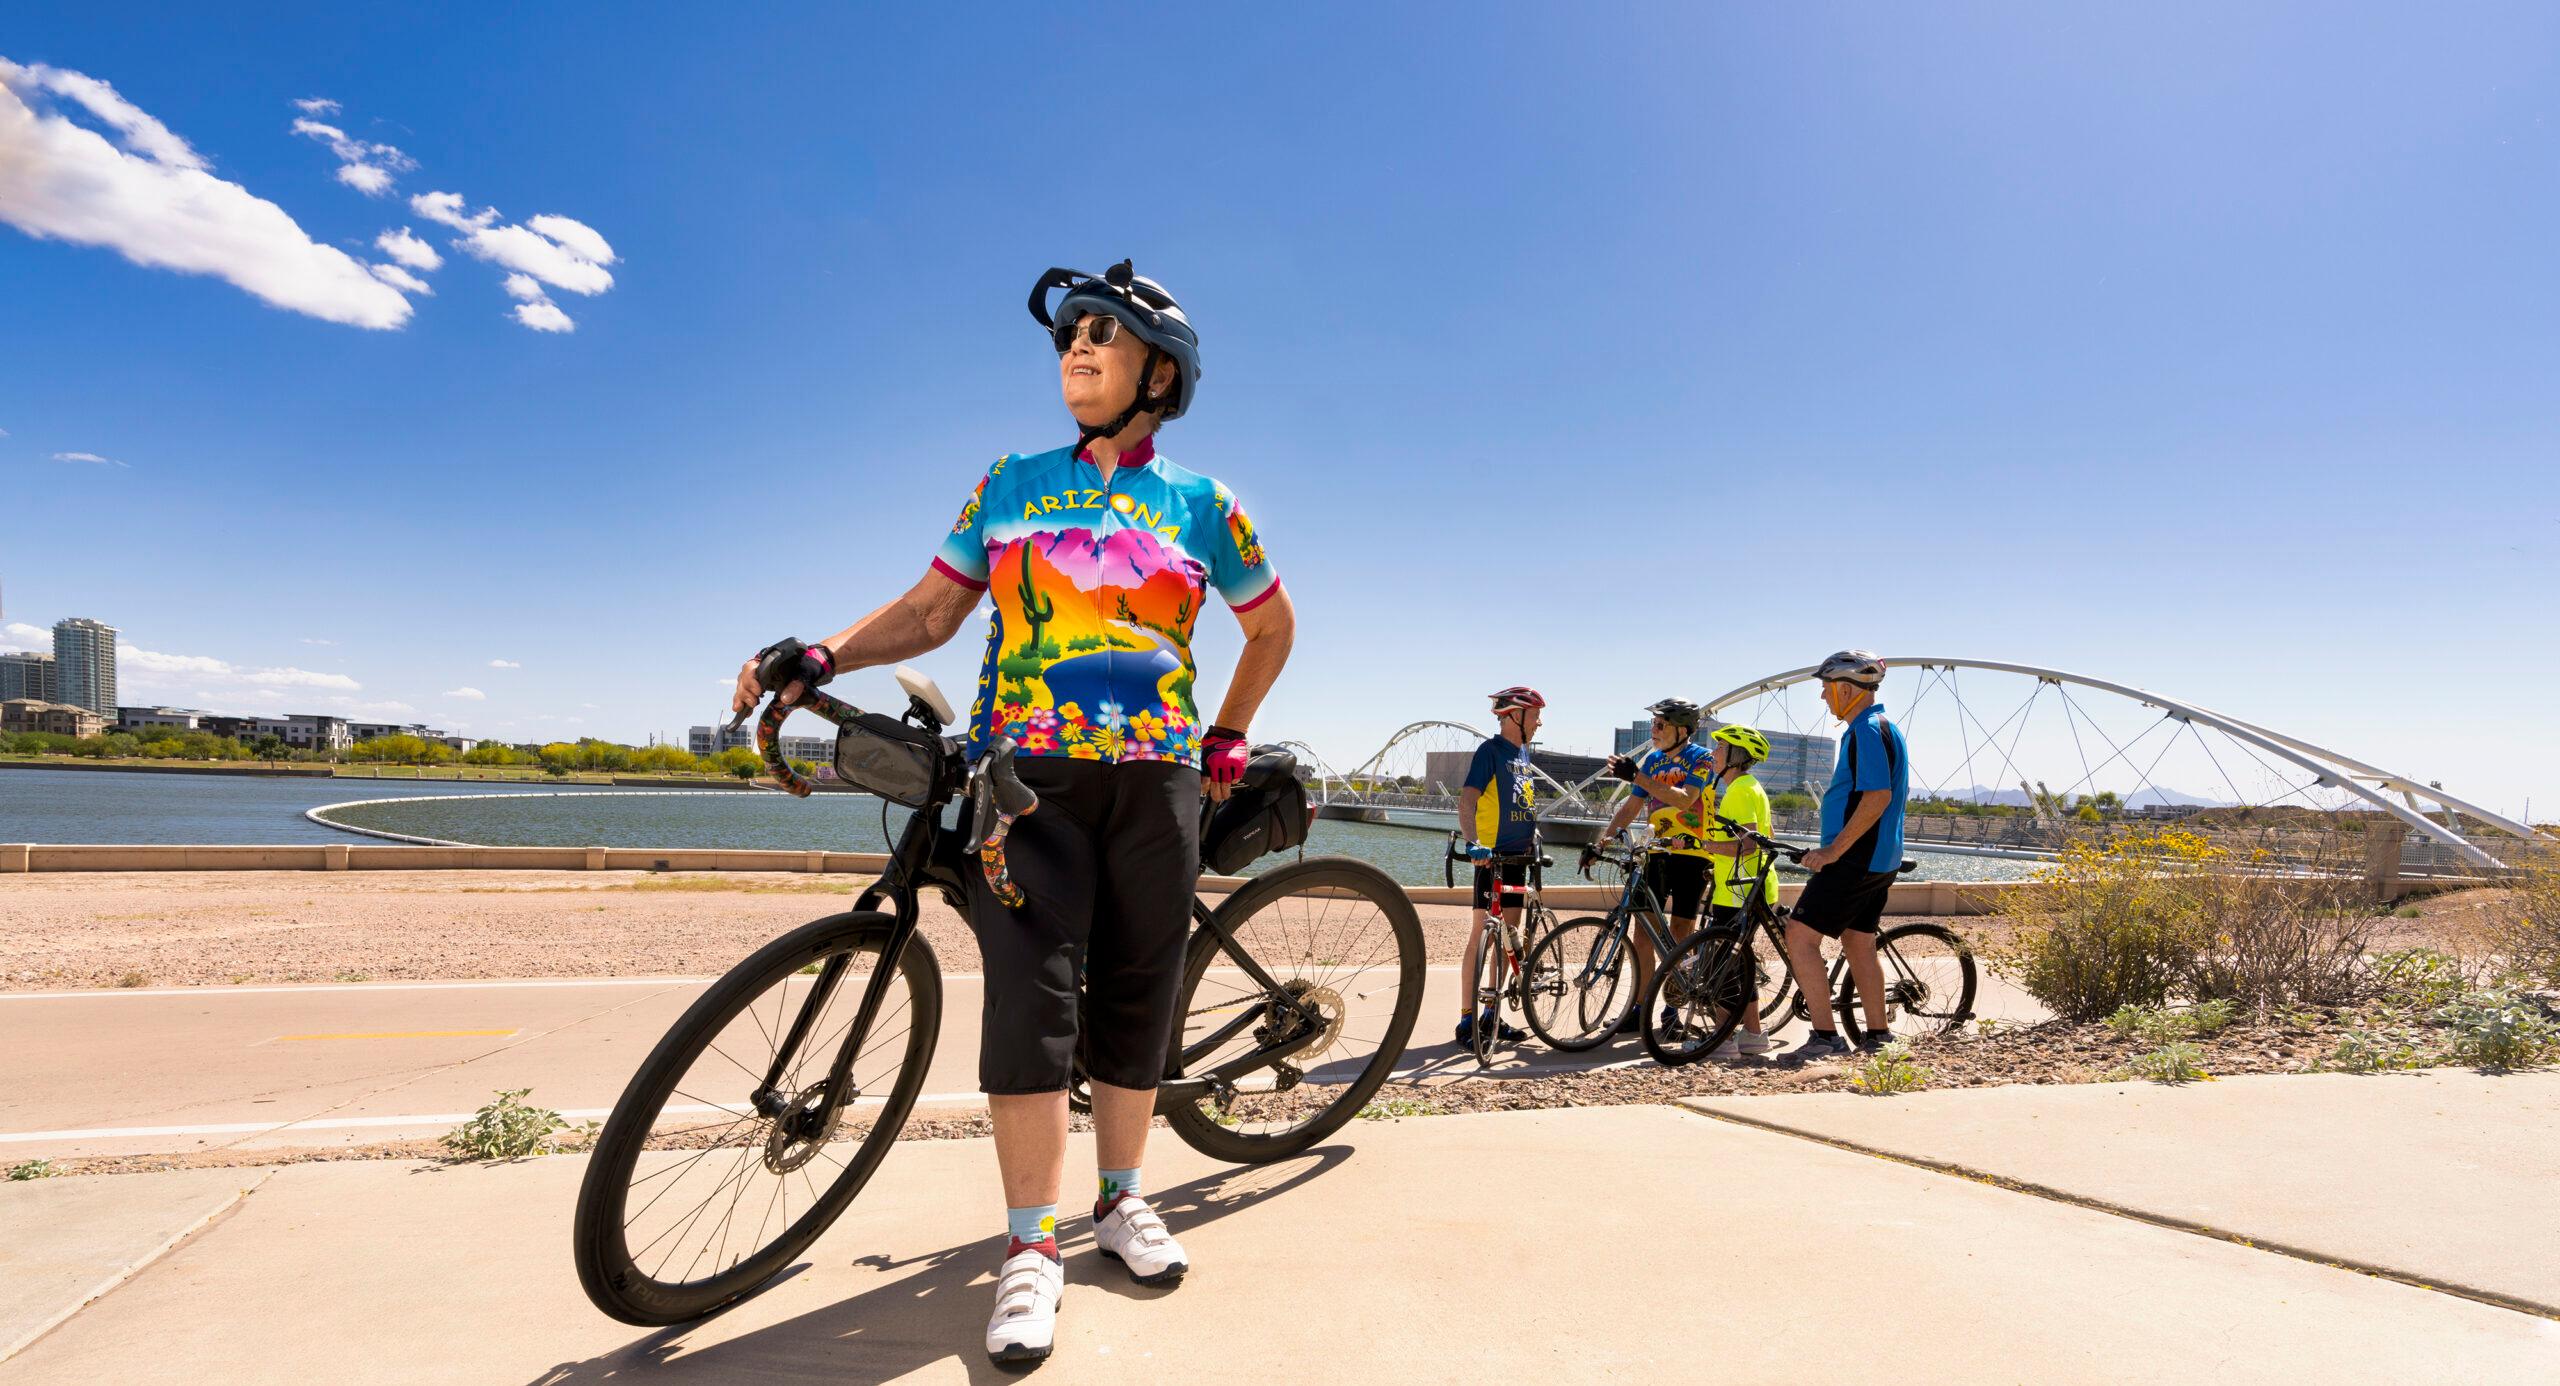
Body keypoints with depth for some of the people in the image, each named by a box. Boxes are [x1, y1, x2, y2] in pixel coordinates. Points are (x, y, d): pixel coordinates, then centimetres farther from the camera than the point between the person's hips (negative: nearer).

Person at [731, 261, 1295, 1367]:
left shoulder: (1202, 506, 9)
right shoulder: (1011, 483, 12)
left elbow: (1272, 625, 19)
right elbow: (930, 610, 11)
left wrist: (1228, 739, 15)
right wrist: (819, 657, -4)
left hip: (1155, 778, 1)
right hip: (1025, 770, 0)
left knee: (1136, 991, 6)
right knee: (1031, 992, -8)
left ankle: (1122, 1199, 25)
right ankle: (1030, 1246, 5)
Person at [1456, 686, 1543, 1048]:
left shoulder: (1522, 753, 15)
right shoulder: (1490, 750, -11)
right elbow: (1467, 799, -23)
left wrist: (1532, 835, 21)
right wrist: (1473, 842, -35)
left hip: (1517, 855, 9)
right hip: (1493, 855, -8)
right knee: (1481, 934, -7)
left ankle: (1492, 1015, 21)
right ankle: (1467, 1020, -3)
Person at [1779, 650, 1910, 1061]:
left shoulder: (1868, 731, -16)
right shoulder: (1883, 728, 17)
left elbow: (1878, 796, -25)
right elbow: (1894, 793, 24)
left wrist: (1834, 849, -22)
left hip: (1855, 859, -11)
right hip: (1879, 859, 11)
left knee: (1799, 936, -10)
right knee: (1858, 944, 17)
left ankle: (1824, 1037, -10)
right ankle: (1878, 1034, 25)